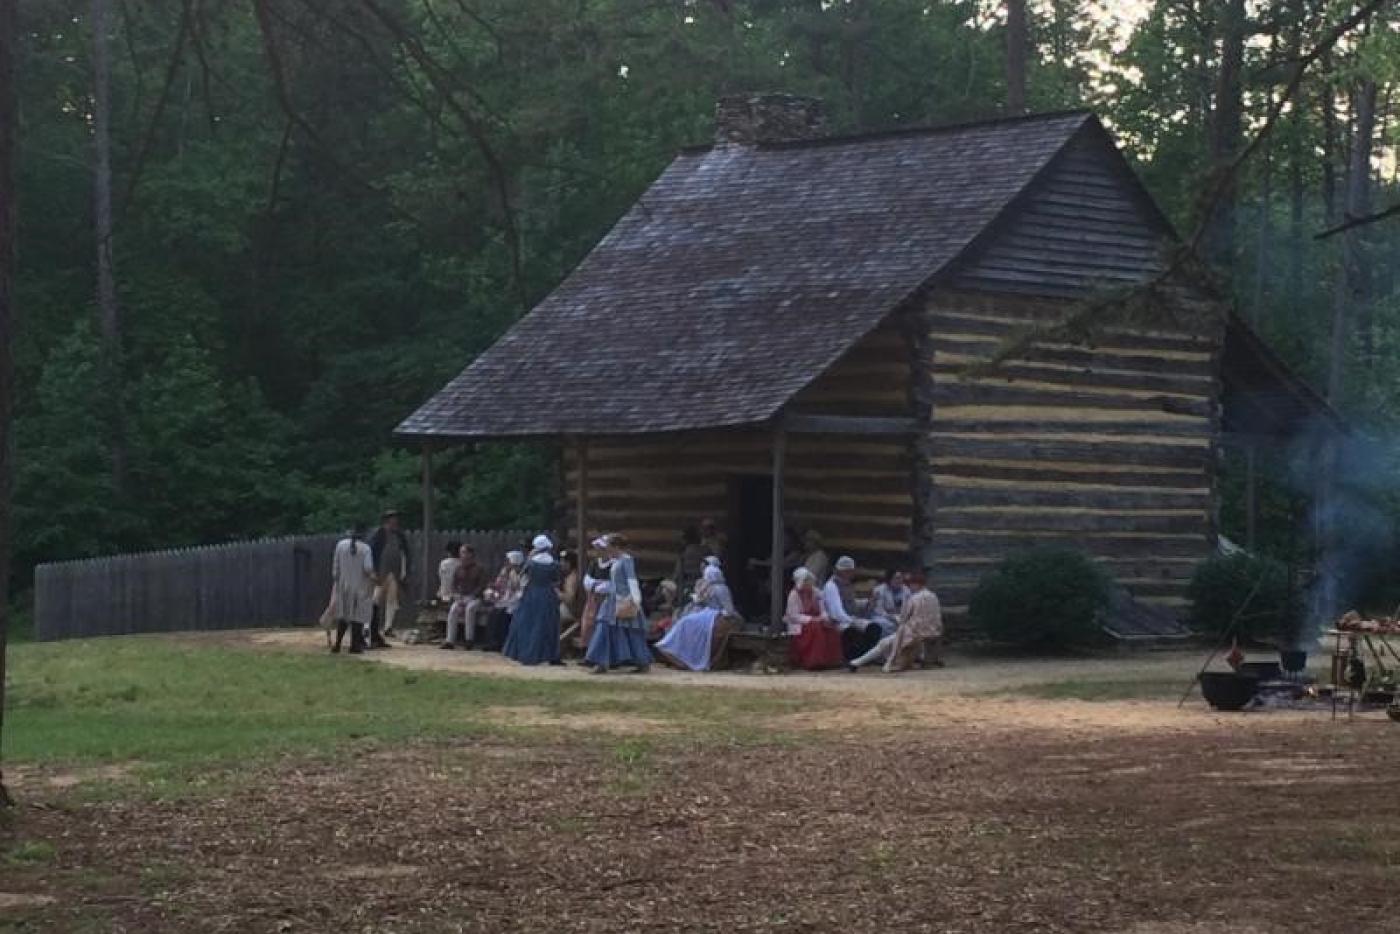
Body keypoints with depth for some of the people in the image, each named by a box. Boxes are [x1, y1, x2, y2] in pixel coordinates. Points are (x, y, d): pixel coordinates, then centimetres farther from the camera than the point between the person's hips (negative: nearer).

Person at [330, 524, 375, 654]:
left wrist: (335, 582, 9)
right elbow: (368, 568, -19)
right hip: (359, 586, -3)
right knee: (357, 616, 4)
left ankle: (337, 643, 9)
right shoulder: (365, 548, -12)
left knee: (342, 615, 13)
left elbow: (335, 566, 0)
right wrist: (372, 576, 2)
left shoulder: (341, 545, -4)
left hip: (343, 586, 3)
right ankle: (355, 645, 3)